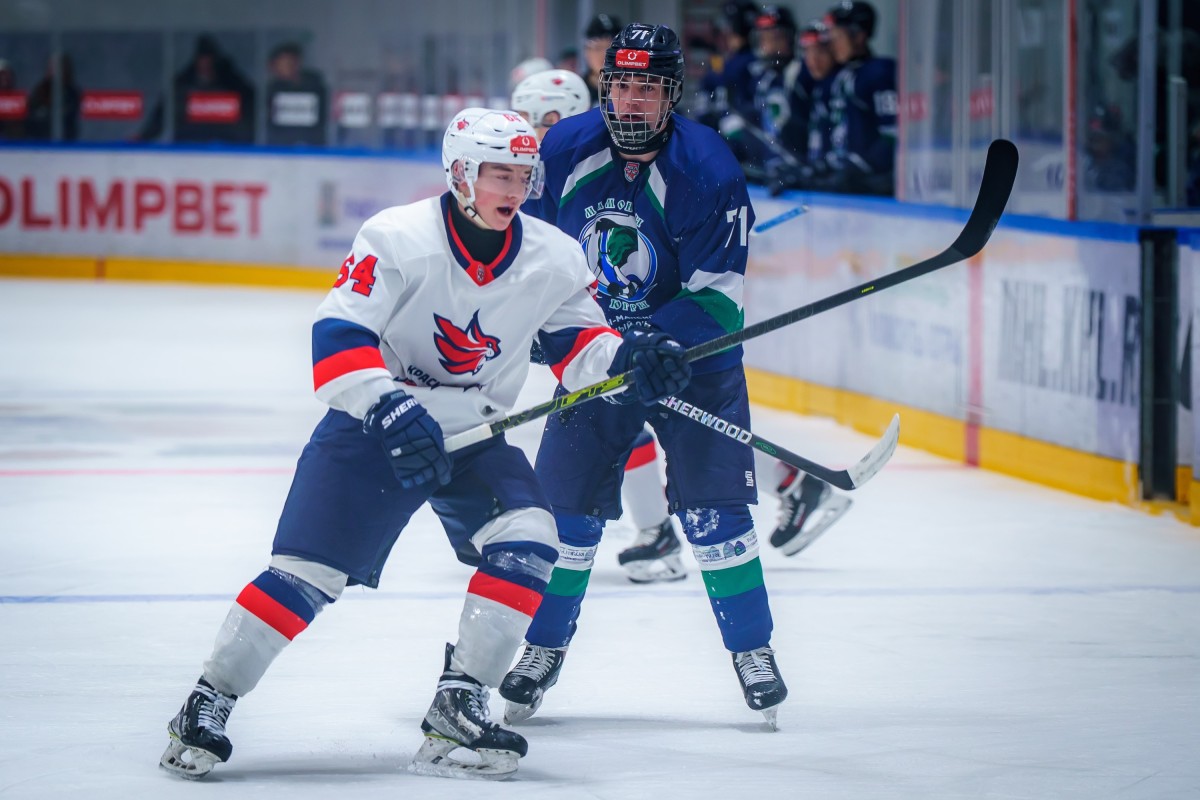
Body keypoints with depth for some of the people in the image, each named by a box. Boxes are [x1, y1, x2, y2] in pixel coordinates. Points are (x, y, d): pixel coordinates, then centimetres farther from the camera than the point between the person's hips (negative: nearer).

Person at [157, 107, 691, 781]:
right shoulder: (397, 239, -18)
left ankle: (458, 709, -11)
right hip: (371, 425, -4)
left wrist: (631, 359, -18)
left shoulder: (554, 258, -5)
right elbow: (338, 339, -22)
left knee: (527, 539, -18)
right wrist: (392, 411, -34)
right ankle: (208, 702, 2)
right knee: (309, 570, -12)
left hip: (476, 436, 4)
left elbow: (579, 344, 4)